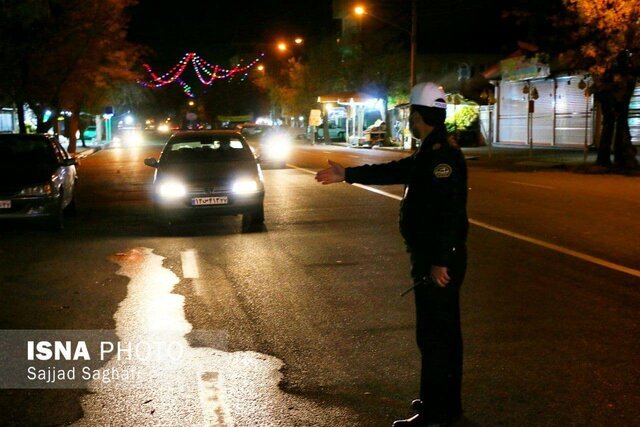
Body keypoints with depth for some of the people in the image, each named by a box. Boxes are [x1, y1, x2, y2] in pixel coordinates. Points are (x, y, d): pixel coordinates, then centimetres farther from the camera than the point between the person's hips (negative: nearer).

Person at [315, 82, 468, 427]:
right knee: (443, 331, 18)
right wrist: (347, 174, 30)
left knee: (434, 334, -3)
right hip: (435, 256, 11)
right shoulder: (432, 152, 14)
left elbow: (448, 212, -27)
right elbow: (393, 171, 25)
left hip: (438, 260, -11)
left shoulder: (441, 155, -20)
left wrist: (440, 261, -28)